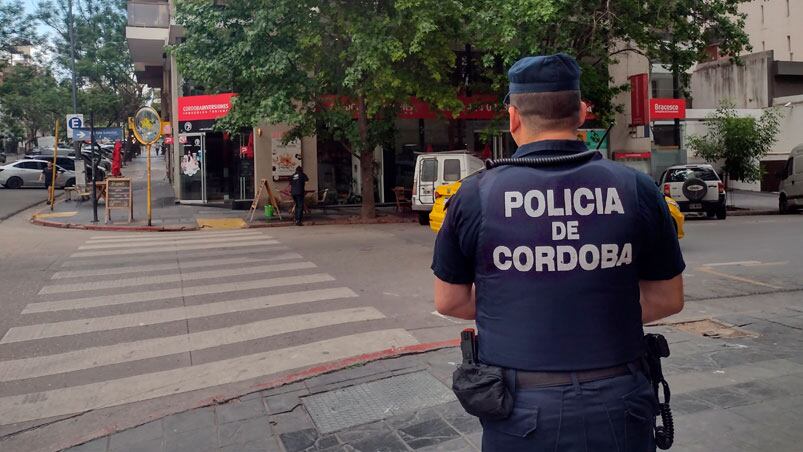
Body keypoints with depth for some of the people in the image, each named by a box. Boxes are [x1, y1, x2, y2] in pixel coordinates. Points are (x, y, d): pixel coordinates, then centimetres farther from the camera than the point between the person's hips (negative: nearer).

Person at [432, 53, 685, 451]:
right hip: (616, 404, 1)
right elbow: (669, 299, 4)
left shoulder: (476, 194, -9)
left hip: (519, 406, 0)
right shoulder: (636, 189, -6)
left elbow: (449, 301, 1)